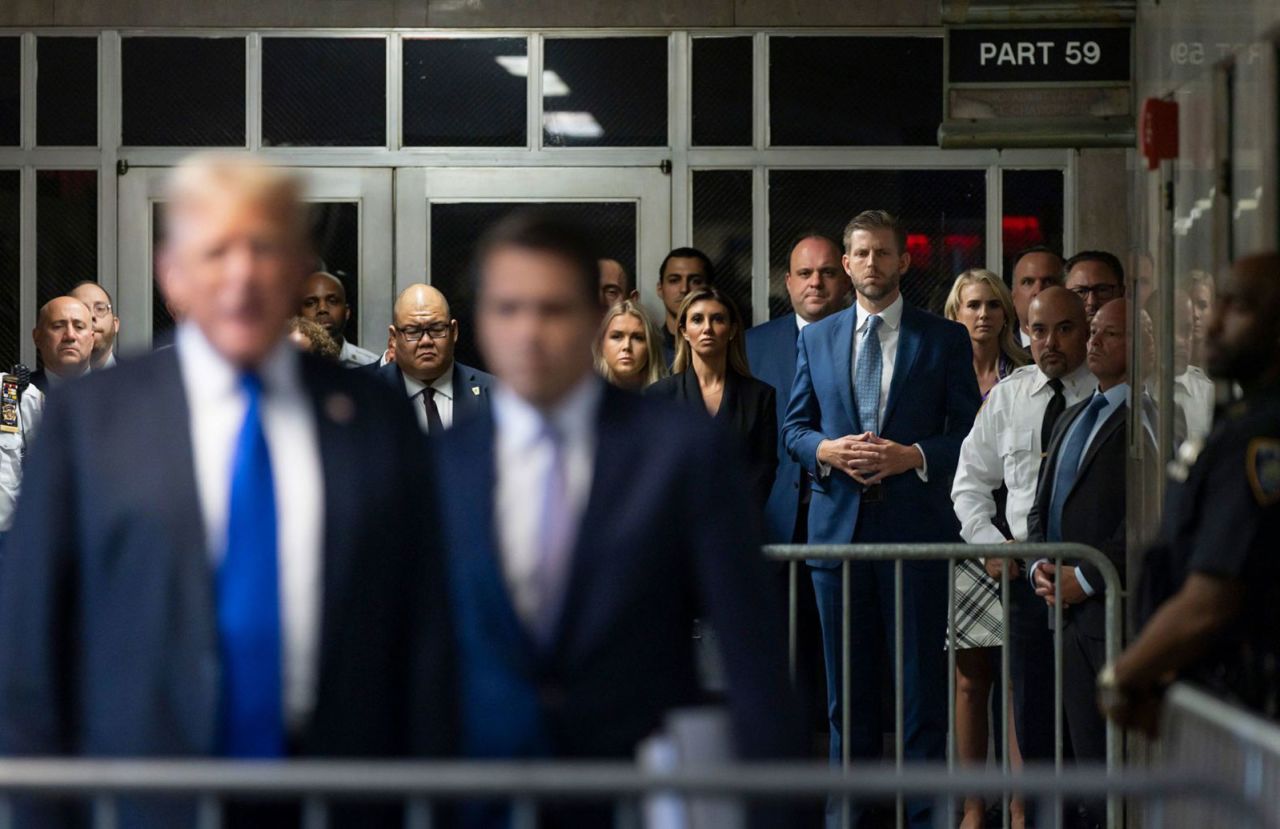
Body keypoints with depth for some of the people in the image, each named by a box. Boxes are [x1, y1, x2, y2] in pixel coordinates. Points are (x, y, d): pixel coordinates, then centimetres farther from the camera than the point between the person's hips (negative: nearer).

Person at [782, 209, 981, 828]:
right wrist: (828, 449, -8)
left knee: (922, 681, 0)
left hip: (916, 524, -2)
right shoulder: (816, 340, 13)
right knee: (848, 685, 7)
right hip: (837, 526, 3)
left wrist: (912, 456, -14)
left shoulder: (944, 339, 4)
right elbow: (793, 429, 13)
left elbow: (969, 432, 1)